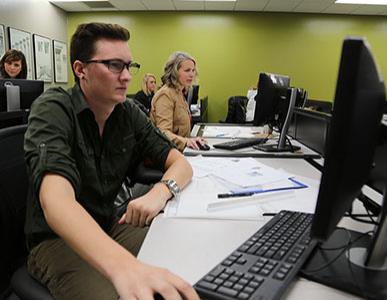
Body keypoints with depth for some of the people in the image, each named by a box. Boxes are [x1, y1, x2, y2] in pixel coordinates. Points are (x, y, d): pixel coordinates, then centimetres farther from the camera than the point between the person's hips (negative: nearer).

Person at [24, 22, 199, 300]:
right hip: (56, 239, -4)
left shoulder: (129, 112, -2)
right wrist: (124, 267, -54)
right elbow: (55, 200, -35)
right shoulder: (53, 109, -19)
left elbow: (180, 163, -4)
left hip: (110, 226, 5)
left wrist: (160, 192, -29)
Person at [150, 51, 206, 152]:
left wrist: (190, 140, 9)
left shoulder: (180, 93, 18)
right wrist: (186, 141, -40)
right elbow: (163, 132, -25)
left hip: (180, 150, 9)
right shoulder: (165, 94, -13)